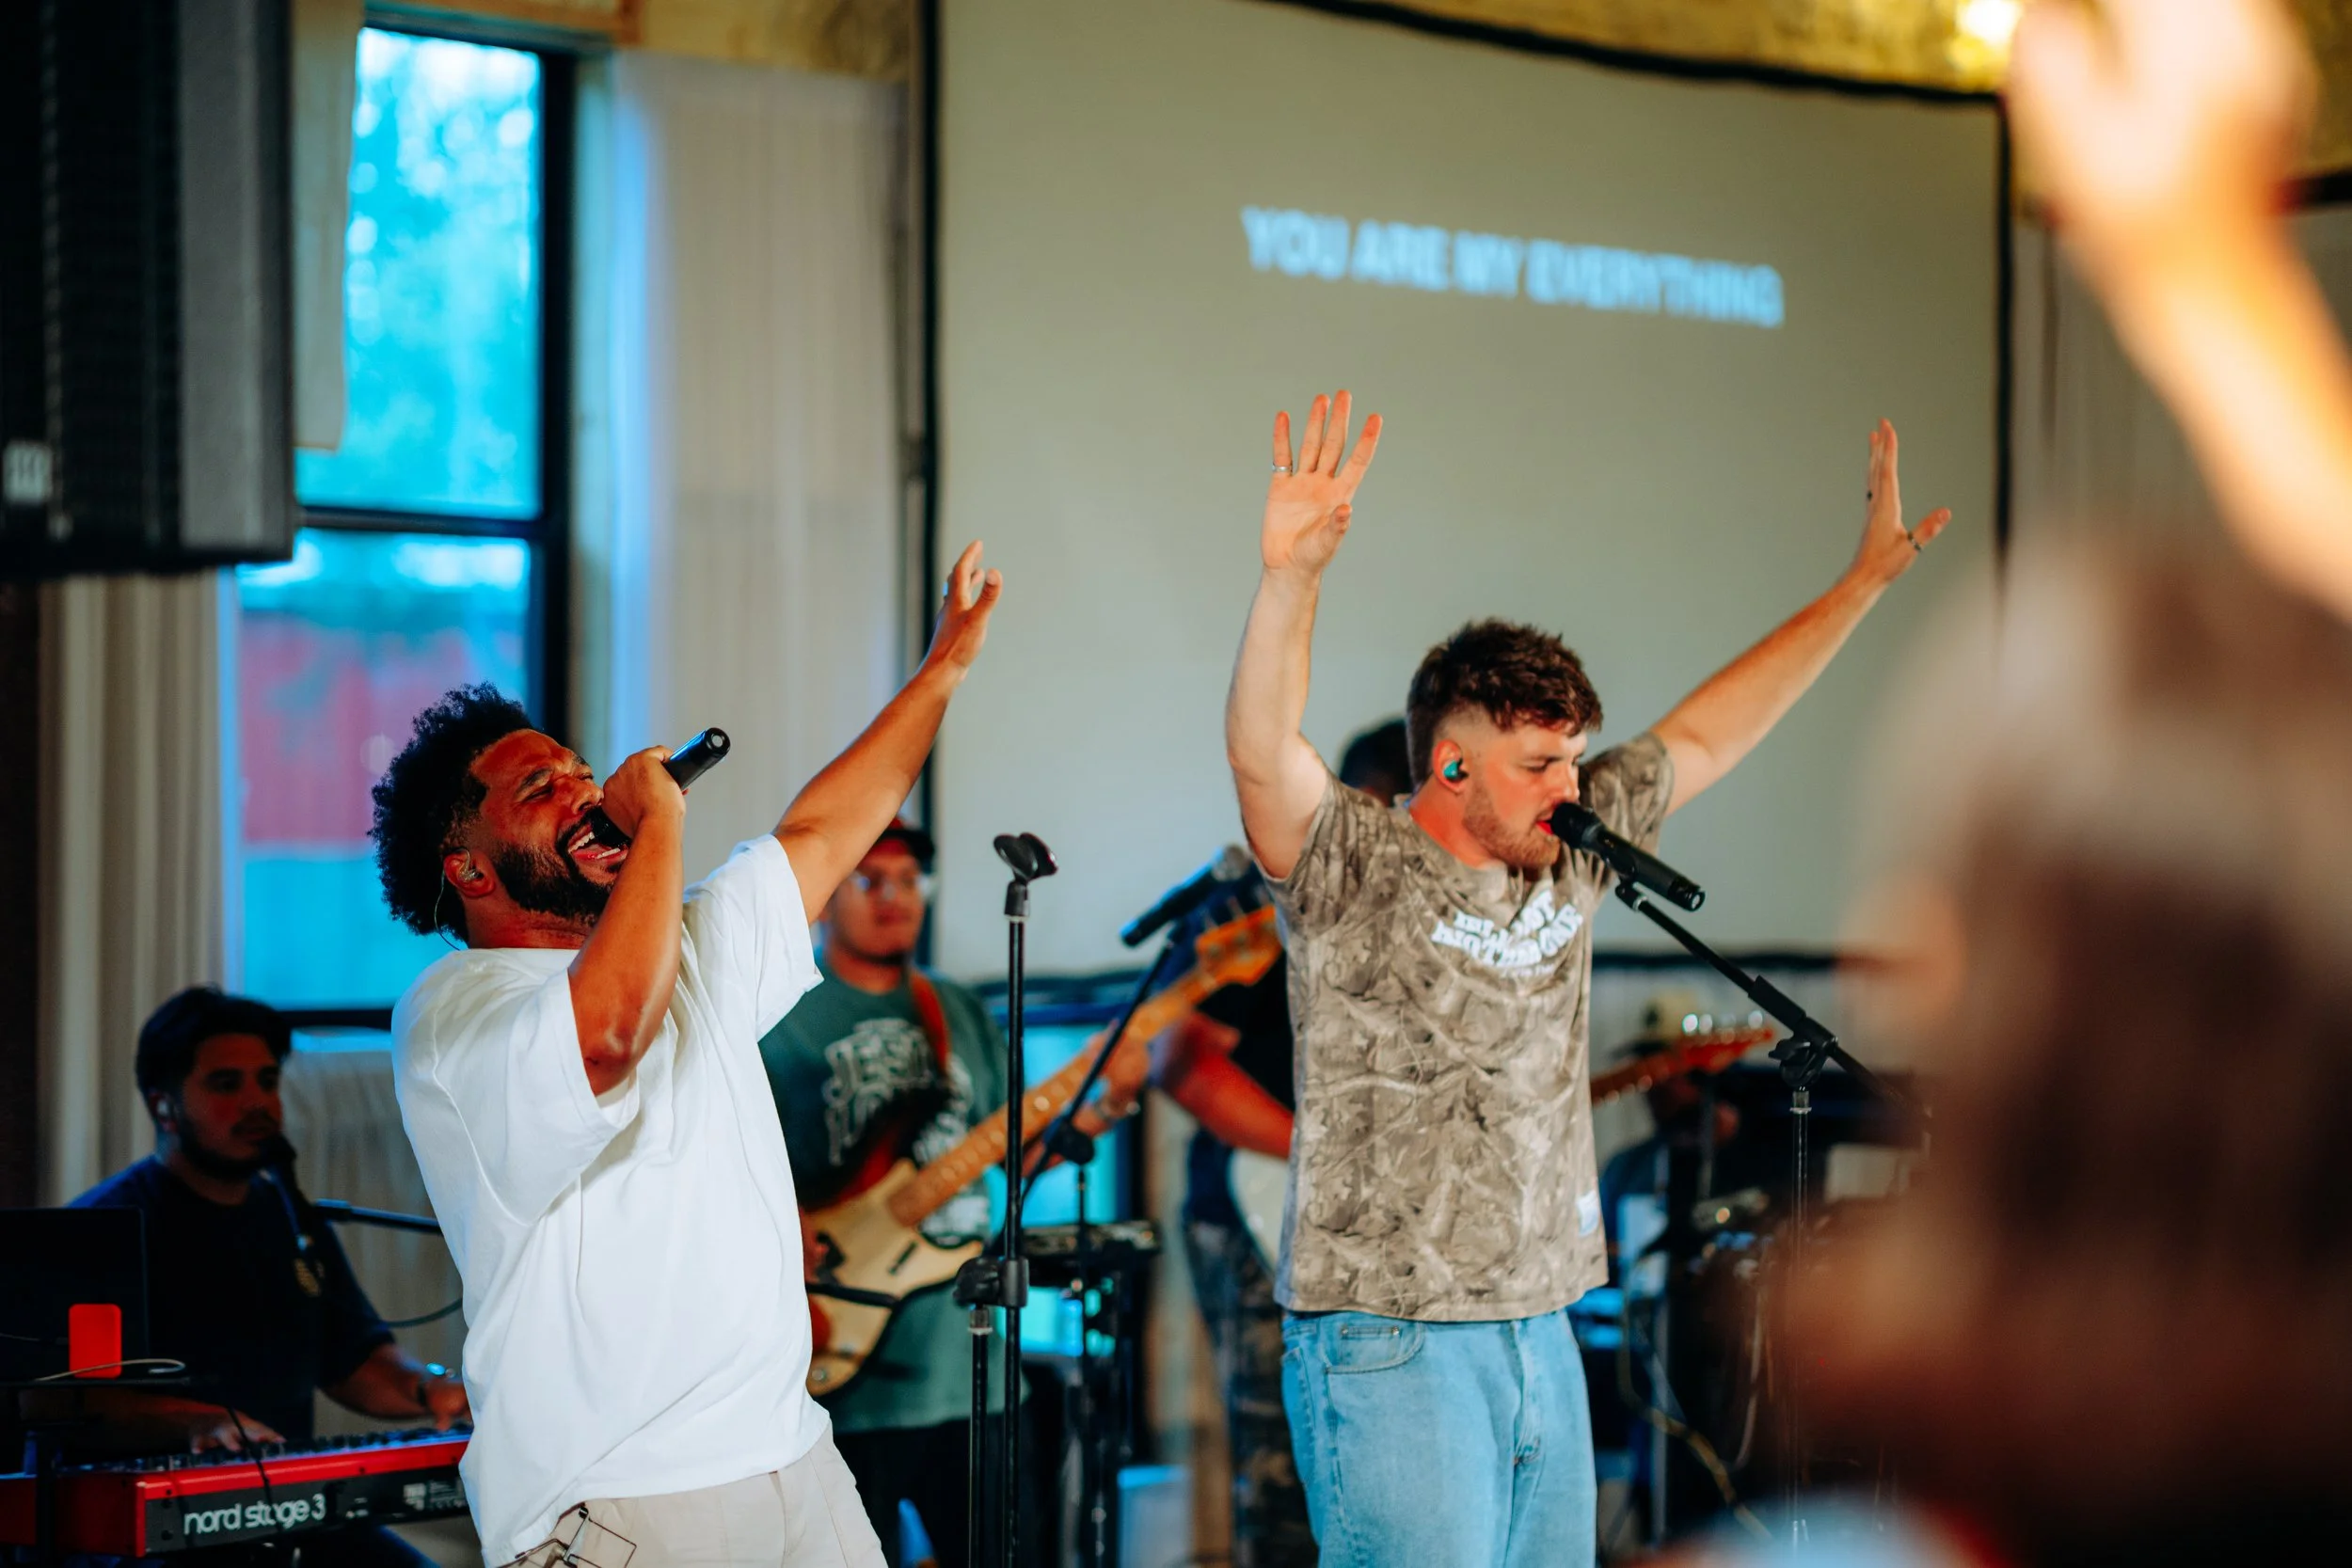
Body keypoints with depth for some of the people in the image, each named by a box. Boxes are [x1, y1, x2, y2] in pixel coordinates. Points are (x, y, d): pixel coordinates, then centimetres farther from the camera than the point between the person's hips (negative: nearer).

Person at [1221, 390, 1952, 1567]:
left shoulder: (1571, 856, 11)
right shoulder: (1351, 865, -8)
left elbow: (1703, 736, 19)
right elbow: (1263, 754, -26)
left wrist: (1862, 584, 20)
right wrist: (1290, 577, -42)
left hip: (1540, 1338, 7)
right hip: (1389, 1345, -7)